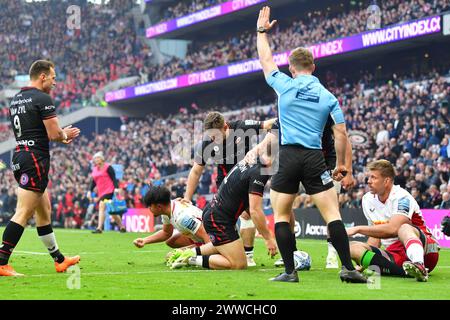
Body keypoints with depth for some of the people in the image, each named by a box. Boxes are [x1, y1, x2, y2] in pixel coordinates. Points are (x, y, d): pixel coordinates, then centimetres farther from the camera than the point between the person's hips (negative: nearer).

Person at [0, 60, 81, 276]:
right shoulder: (43, 99, -11)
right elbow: (54, 134, -14)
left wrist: (61, 135, 19)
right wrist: (66, 135, 9)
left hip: (19, 157, 10)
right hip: (35, 160, -10)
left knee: (44, 210, 17)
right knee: (23, 214, -11)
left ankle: (59, 260, 26)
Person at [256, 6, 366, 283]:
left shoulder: (285, 85, 3)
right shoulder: (328, 96, 7)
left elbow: (266, 60, 20)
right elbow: (341, 133, 5)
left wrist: (262, 31, 34)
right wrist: (341, 165, 15)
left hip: (288, 156, -1)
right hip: (315, 157, 1)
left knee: (281, 215, 9)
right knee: (332, 213, 0)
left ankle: (290, 271, 3)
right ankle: (348, 268, -7)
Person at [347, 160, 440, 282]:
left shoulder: (402, 197, -12)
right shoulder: (368, 200, 11)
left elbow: (392, 229, -26)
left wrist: (358, 229, -19)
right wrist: (363, 263, 2)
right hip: (394, 256, 6)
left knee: (404, 228, -36)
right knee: (353, 247, -15)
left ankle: (419, 267, -65)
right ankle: (406, 271, -34)